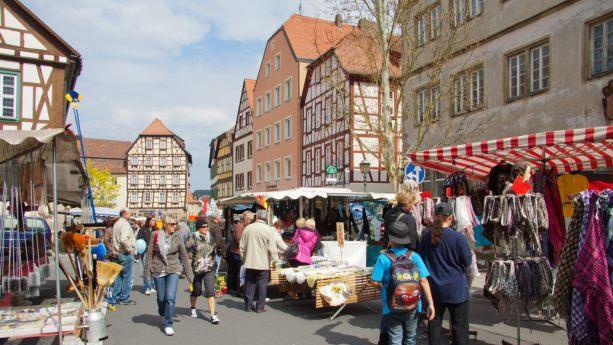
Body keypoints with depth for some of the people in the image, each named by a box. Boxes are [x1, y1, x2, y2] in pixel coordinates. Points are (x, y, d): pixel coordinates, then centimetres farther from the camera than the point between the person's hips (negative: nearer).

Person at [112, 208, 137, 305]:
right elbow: (124, 239, -31)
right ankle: (124, 298, 4)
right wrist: (129, 249, -20)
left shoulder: (116, 224, 13)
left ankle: (116, 297, 24)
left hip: (118, 253, 10)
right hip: (126, 254, -10)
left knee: (119, 276, 17)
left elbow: (113, 239, 21)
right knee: (127, 277, -1)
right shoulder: (125, 224, -18)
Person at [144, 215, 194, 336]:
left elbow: (184, 256, 2)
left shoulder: (177, 237, -4)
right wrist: (147, 270, -2)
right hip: (158, 271, 1)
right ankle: (163, 315, 43)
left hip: (173, 271, 0)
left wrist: (189, 273, 2)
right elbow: (150, 254, 1)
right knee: (161, 298, 12)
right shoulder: (156, 235, -6)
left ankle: (168, 324, 3)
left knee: (170, 297, -12)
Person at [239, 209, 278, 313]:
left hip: (249, 262, 3)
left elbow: (242, 246, 8)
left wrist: (244, 258, 20)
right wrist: (274, 260, -1)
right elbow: (272, 247, -10)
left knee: (249, 284, 12)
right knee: (262, 285, 5)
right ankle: (260, 307, 8)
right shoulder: (268, 229, -10)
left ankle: (248, 305, 19)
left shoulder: (248, 228, 1)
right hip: (263, 263, -3)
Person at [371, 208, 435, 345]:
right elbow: (424, 281, -11)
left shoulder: (383, 258, -14)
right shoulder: (414, 256, -8)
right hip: (412, 307, 2)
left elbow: (375, 282, -14)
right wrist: (430, 303, -7)